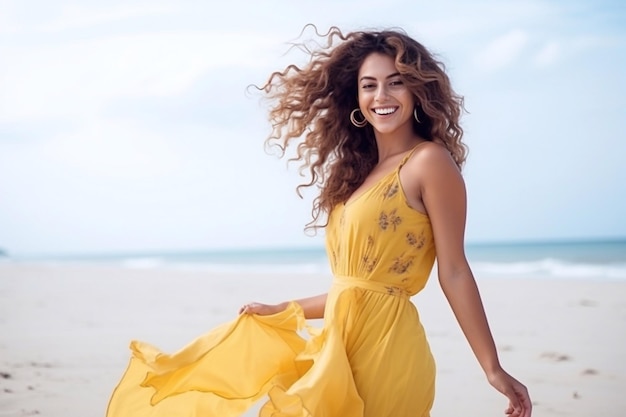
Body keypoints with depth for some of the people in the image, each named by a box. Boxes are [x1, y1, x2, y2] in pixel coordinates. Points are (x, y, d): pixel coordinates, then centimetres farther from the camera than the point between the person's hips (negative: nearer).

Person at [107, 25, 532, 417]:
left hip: (384, 348, -8)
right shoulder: (361, 171, 16)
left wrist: (493, 369, -10)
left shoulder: (429, 161, -7)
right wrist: (282, 312, 23)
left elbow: (453, 272, -9)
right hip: (342, 346, 8)